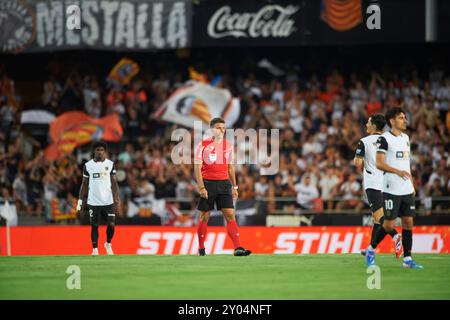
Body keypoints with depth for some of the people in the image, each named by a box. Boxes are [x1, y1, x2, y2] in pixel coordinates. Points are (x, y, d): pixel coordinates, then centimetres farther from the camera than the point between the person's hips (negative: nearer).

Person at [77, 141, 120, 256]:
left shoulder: (110, 164, 4)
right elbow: (84, 184, 9)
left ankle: (108, 244, 23)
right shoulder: (88, 165, 5)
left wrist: (117, 199, -6)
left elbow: (114, 183, 4)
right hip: (93, 202, 0)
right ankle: (95, 250, 10)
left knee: (111, 225, -2)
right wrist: (81, 201, 4)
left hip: (108, 201, 0)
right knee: (94, 226, 2)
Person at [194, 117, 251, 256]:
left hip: (224, 183, 3)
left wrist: (234, 187, 14)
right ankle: (201, 249, 18)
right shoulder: (202, 145, -3)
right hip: (208, 183, -3)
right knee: (204, 217, 4)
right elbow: (197, 168, -6)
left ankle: (237, 248, -14)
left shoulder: (228, 145, 11)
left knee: (230, 215, -7)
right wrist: (201, 187, -15)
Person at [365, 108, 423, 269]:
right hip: (391, 190, -7)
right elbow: (379, 163, -15)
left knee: (408, 222, 3)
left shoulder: (406, 138, 15)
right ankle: (371, 249, 14)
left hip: (407, 189, 7)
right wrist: (397, 171, -28)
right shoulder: (384, 139, -8)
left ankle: (407, 258, 7)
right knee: (389, 224, -6)